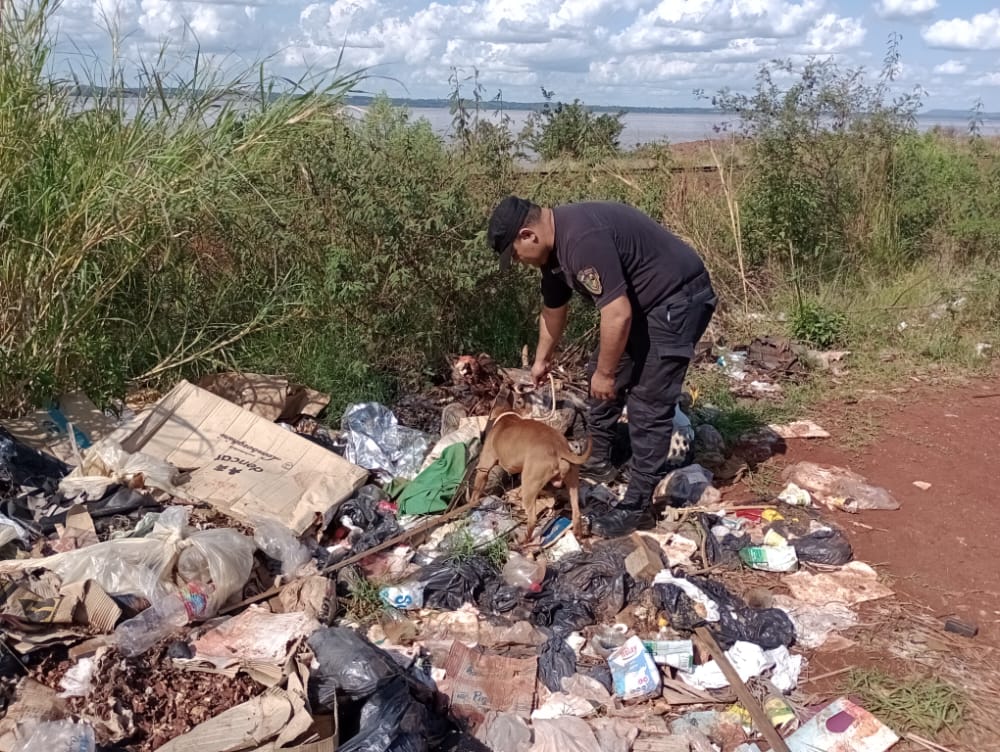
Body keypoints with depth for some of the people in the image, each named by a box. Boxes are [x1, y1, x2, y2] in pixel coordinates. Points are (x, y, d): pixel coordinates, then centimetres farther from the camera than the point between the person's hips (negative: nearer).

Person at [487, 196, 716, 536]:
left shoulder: (582, 239, -30)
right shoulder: (555, 243, 4)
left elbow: (618, 315, -30)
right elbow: (553, 309, 21)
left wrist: (606, 373, -17)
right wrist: (542, 360, 33)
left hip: (678, 300, -10)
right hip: (641, 300, 10)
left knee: (647, 404, -9)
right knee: (599, 375, 18)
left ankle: (637, 507, -1)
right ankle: (598, 462, 33)